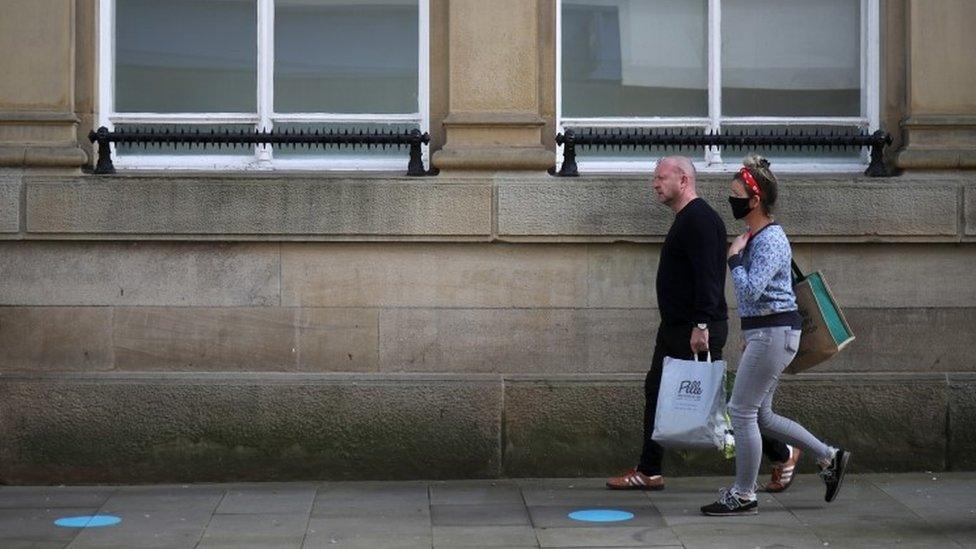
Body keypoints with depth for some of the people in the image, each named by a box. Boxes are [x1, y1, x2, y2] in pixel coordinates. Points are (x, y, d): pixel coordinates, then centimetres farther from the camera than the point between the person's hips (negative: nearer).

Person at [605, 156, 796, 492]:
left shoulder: (699, 219, -17)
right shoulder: (686, 219, 17)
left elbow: (707, 276, -25)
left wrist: (701, 325, -30)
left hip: (697, 331, -11)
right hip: (675, 329, 11)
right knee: (656, 393, 11)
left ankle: (782, 455, 7)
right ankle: (648, 472, 16)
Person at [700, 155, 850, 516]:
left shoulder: (770, 240, -16)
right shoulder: (755, 236, 14)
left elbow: (750, 289, -26)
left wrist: (734, 257, -13)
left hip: (773, 333, -10)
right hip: (763, 333, 10)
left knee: (742, 410, -5)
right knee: (760, 415, 13)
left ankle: (743, 496, 4)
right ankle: (829, 458, 21)